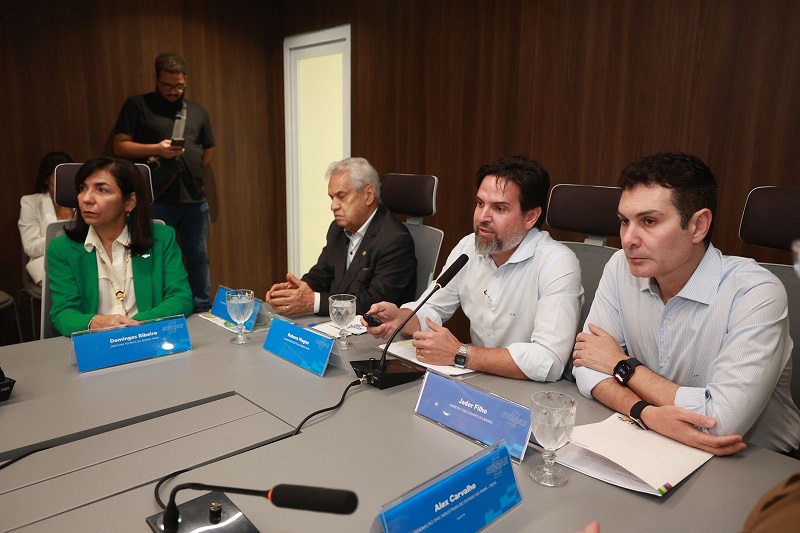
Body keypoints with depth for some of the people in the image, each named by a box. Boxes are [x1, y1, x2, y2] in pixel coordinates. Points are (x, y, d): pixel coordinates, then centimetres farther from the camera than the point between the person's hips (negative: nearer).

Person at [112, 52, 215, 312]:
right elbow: (120, 146, -1)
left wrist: (190, 167, 4)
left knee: (199, 257, 9)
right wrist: (156, 149, -15)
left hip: (194, 199, 4)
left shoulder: (197, 112, 16)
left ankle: (203, 311, 20)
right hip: (156, 200, -3)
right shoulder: (137, 105, 5)